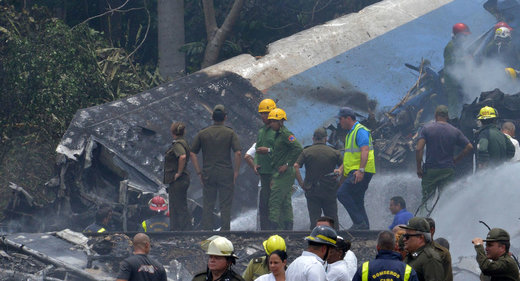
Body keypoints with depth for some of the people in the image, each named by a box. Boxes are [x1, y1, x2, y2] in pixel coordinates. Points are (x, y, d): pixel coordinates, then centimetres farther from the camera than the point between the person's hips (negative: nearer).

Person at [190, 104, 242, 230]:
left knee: (208, 206, 6)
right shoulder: (230, 133, -2)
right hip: (225, 173, -2)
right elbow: (238, 153, -11)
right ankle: (225, 231, 0)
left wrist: (199, 172, 7)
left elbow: (192, 153, 3)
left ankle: (206, 231, 3)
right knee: (225, 205, 2)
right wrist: (236, 172, -2)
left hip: (208, 173, 2)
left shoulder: (202, 133, 4)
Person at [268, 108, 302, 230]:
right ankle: (287, 227, 15)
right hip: (280, 173, 10)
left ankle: (274, 226, -14)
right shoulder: (278, 135, 17)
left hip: (284, 173, -10)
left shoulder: (285, 134, -13)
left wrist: (287, 164, -20)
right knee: (285, 202, 12)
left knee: (275, 201, -12)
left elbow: (298, 148, -24)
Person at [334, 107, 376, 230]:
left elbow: (365, 151, -21)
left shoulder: (360, 131, -10)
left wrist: (361, 170, -30)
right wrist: (341, 169, 13)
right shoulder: (350, 133, 23)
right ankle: (364, 226, 11)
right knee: (357, 201, 9)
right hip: (354, 172, 10)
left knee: (342, 193, -18)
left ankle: (359, 222, -19)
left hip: (362, 172, -10)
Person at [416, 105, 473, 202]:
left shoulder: (427, 128, -4)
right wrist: (456, 160, 9)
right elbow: (469, 147, 1)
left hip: (430, 170, -1)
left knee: (427, 199, 5)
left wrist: (419, 168, -5)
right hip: (448, 171, 1)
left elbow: (419, 149, -13)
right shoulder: (455, 131, 1)